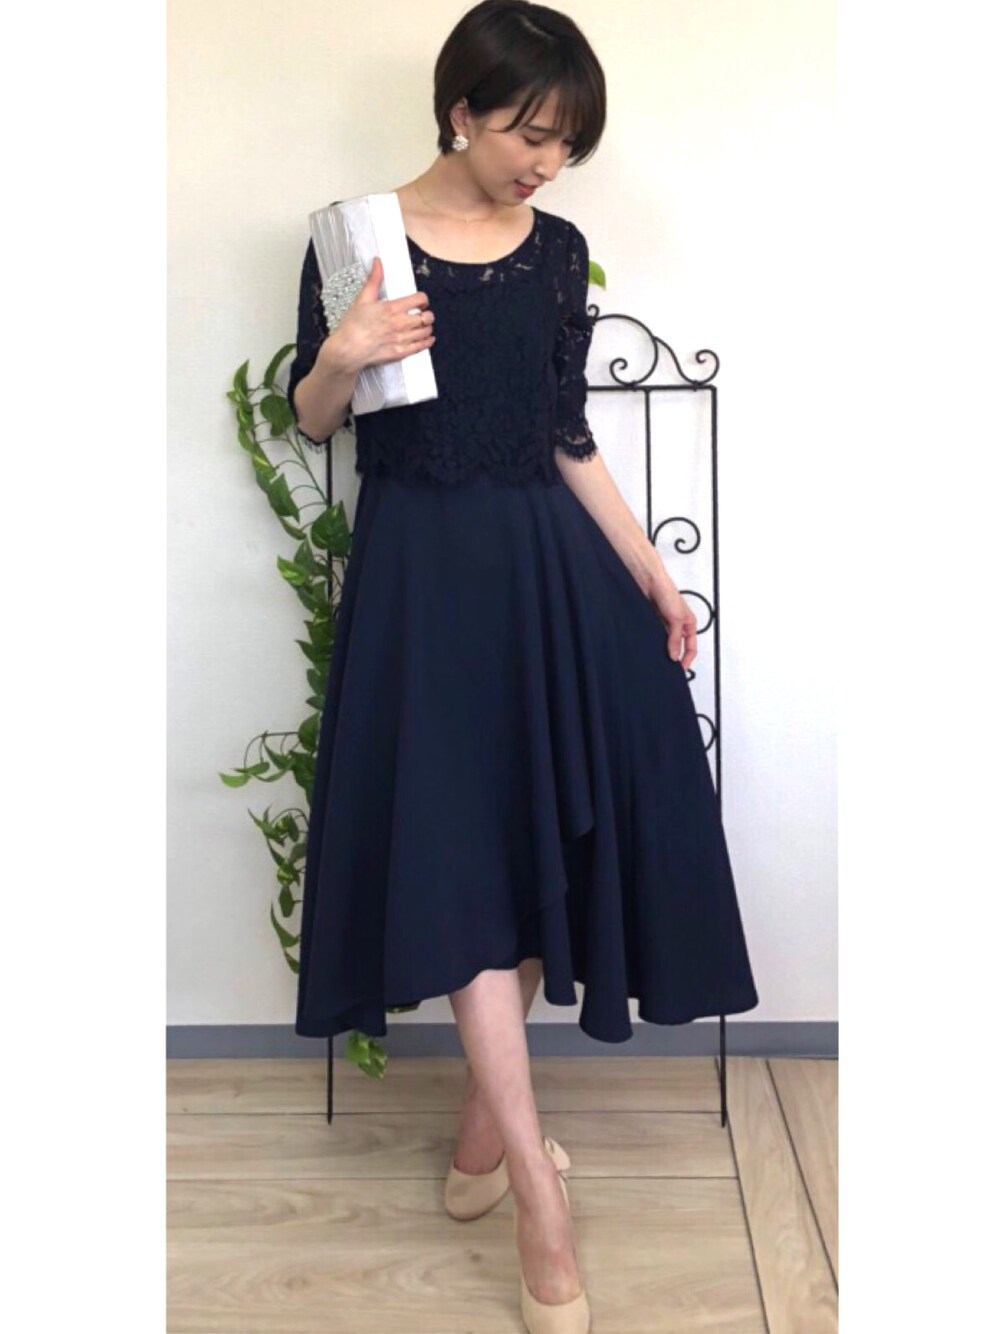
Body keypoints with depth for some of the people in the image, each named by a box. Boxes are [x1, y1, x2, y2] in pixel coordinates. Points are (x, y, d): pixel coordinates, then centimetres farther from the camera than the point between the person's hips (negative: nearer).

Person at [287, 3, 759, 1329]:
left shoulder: (559, 251, 8)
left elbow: (571, 439, 10)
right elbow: (313, 419, 4)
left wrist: (649, 572, 6)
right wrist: (342, 356, -17)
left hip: (552, 568, 4)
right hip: (423, 571, -4)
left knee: (543, 845, 5)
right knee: (462, 857, -7)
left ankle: (484, 1135, 25)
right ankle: (543, 1213, 1)